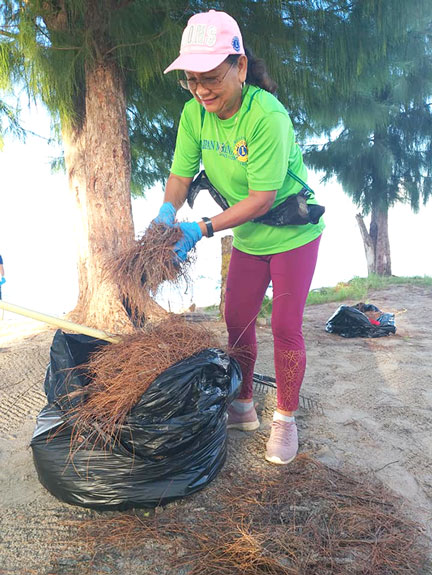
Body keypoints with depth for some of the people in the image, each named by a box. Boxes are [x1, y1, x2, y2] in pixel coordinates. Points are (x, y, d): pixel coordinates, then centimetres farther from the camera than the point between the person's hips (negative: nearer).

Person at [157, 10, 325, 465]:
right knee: (236, 320, 7)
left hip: (293, 232, -6)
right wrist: (168, 211, -27)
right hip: (248, 237, 6)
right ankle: (243, 407, 25)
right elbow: (180, 175, -6)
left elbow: (262, 198, -29)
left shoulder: (267, 116, -27)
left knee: (285, 326, -6)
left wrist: (202, 230, -32)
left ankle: (285, 419, 15)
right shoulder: (194, 113, -7)